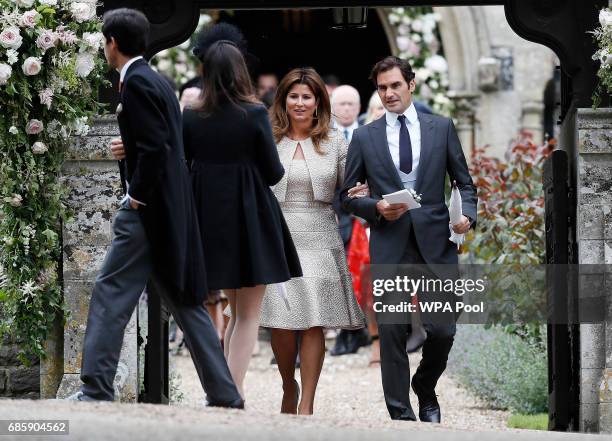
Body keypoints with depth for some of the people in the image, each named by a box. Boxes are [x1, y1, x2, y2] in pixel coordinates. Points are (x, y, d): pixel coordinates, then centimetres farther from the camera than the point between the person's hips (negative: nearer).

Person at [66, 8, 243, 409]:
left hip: (149, 210, -10)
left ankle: (97, 390, -11)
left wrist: (137, 195, -14)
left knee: (111, 295, -8)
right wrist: (129, 150, 9)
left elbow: (156, 147, -21)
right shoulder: (156, 80, 16)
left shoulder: (137, 82, -13)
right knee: (184, 301, 12)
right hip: (172, 210, 10)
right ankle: (224, 395, 13)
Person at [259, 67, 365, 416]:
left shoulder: (334, 142, 9)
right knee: (282, 323, -4)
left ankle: (307, 404, -1)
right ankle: (289, 387, 21)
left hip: (320, 239, 0)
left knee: (314, 323, -5)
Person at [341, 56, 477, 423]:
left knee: (443, 330, -2)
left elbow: (464, 182, 11)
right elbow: (348, 195, 11)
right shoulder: (365, 137, 8)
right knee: (392, 333, -2)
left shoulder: (442, 128, 8)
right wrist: (377, 208, -8)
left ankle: (425, 390, 26)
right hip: (390, 247, 0)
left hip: (436, 243, 0)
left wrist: (467, 214, -8)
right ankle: (401, 413, 6)